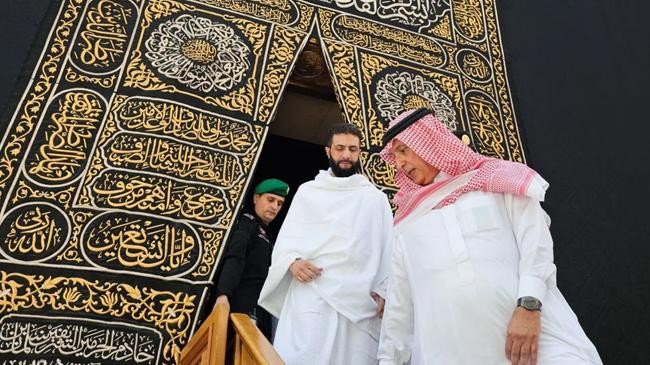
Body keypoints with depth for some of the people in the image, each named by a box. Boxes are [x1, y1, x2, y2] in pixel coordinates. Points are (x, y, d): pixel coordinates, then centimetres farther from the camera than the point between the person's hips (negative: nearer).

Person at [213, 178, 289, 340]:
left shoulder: (266, 234, 23)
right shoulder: (247, 222, -3)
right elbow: (234, 259, -18)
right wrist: (223, 294, -31)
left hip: (260, 307, 8)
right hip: (245, 305, -8)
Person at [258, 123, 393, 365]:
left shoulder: (376, 198, 12)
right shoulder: (307, 191, 14)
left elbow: (388, 248, 7)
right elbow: (286, 237, 12)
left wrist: (384, 292, -3)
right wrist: (292, 261, -9)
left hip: (359, 299, 0)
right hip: (310, 295, 0)